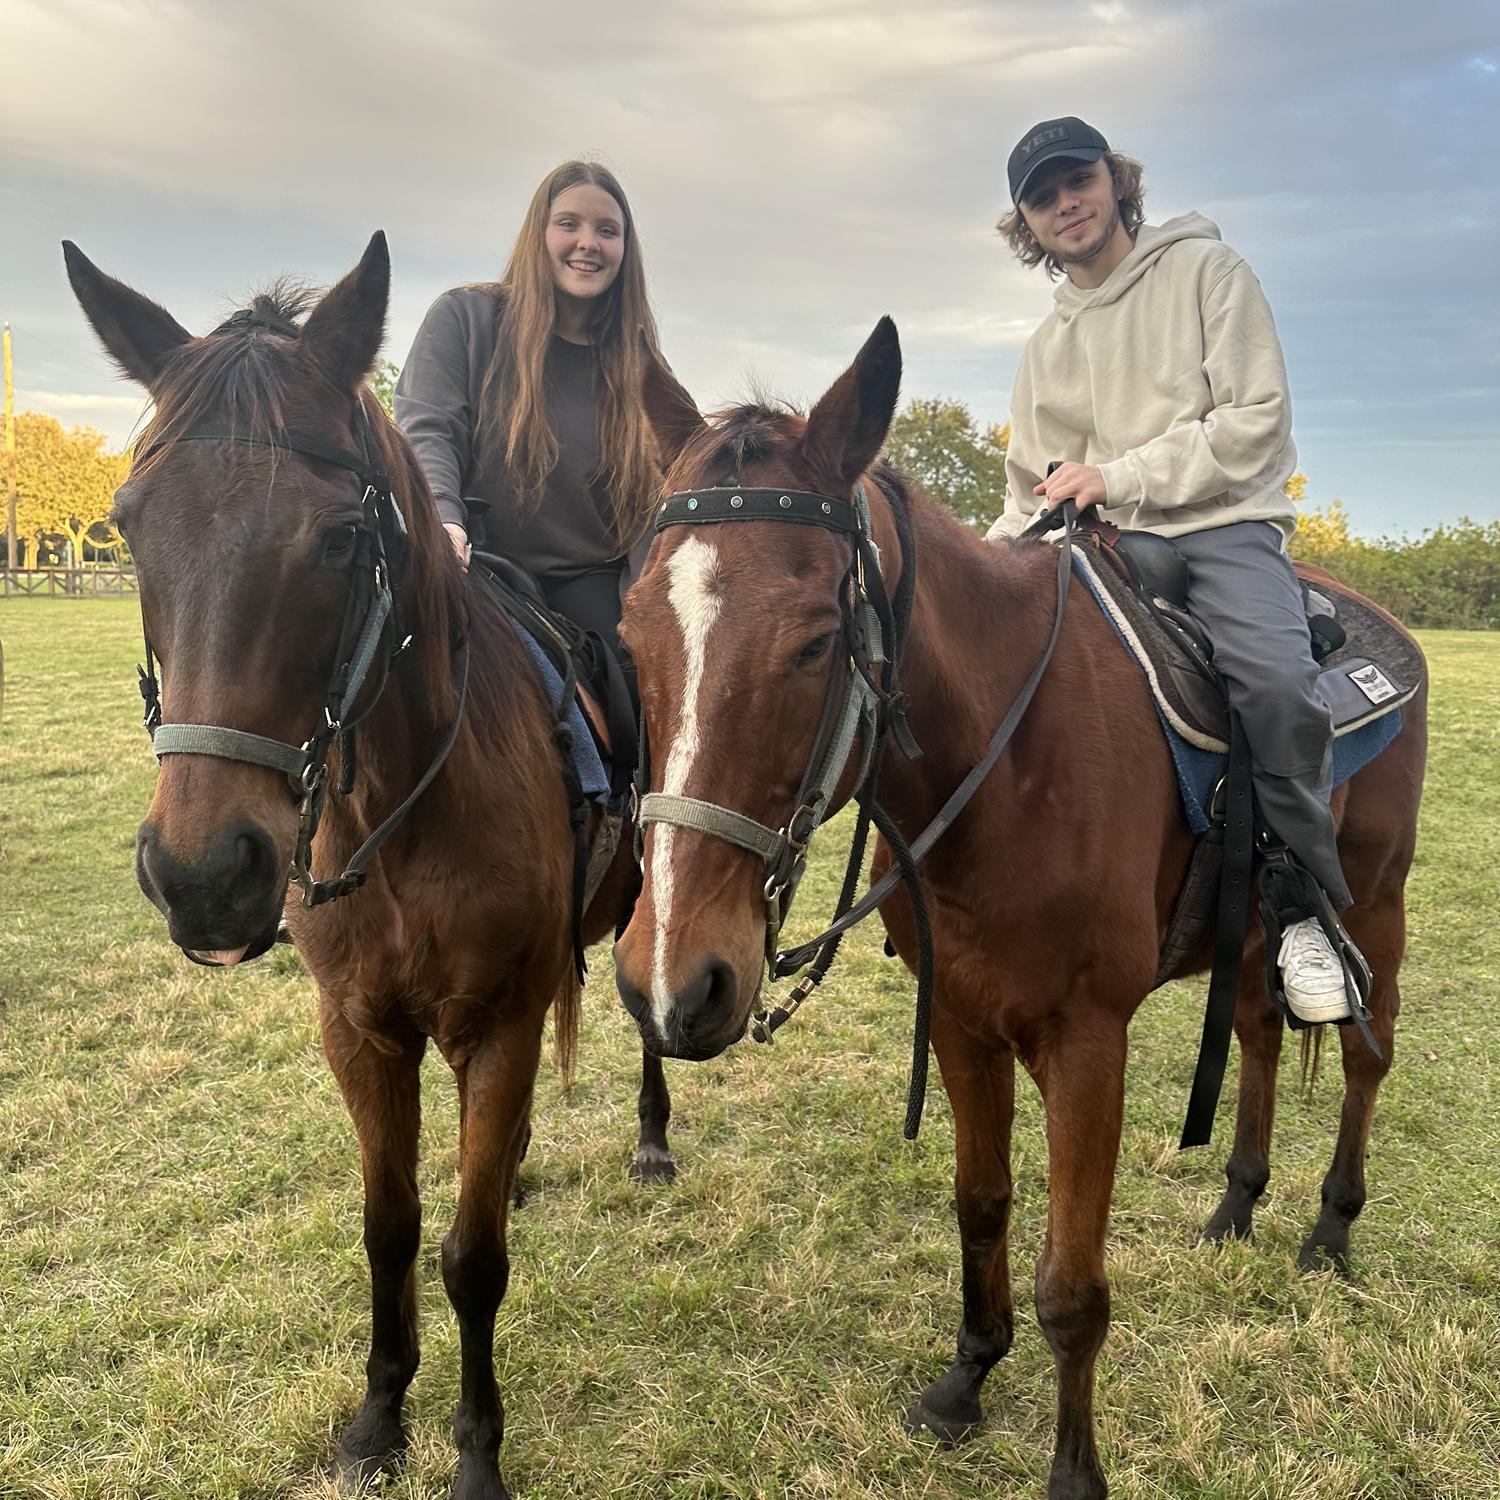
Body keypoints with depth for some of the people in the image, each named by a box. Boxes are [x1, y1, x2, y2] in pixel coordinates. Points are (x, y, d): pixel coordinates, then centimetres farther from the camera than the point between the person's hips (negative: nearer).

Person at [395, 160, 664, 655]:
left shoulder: (639, 358, 12)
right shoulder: (462, 317, 4)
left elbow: (652, 496, 7)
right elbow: (425, 432, -5)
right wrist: (444, 524, -25)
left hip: (590, 586, 2)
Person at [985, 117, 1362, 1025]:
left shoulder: (1205, 269, 4)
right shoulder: (1046, 347, 19)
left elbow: (1256, 419, -7)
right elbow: (1032, 495, 21)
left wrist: (1117, 479, -14)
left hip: (1221, 526, -5)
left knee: (1277, 679, -33)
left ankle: (1308, 910, -15)